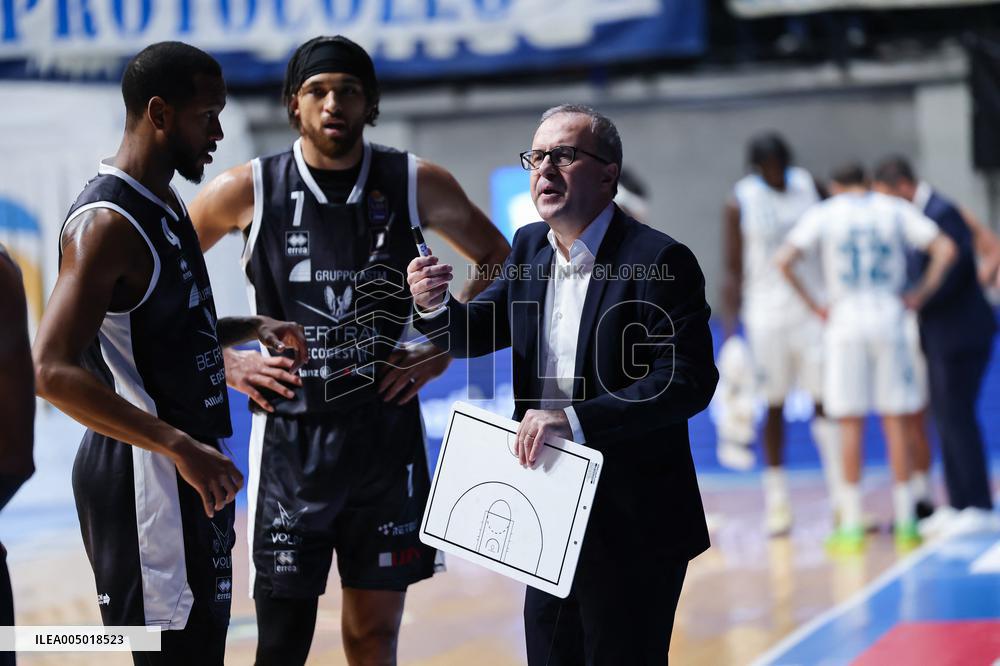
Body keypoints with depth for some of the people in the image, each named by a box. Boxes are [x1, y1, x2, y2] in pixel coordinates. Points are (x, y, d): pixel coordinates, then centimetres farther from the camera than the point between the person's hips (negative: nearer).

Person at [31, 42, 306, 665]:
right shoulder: (107, 223, -18)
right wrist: (181, 447, -31)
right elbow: (54, 371, -28)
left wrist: (251, 328, 9)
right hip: (143, 475, -10)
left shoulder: (167, 205, 13)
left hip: (189, 473, 10)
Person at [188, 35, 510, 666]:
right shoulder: (250, 189, -5)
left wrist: (441, 349, 3)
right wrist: (224, 361, -2)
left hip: (387, 432, 2)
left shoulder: (417, 184, -1)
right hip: (290, 440, -2)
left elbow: (498, 261, 13)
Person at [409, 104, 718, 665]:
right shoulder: (531, 247, 7)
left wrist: (575, 420, -31)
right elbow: (480, 332, 17)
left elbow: (690, 380, -24)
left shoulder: (659, 261, -16)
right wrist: (436, 306, -6)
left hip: (631, 528, -7)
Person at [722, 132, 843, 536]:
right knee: (774, 408, 4)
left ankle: (841, 499, -2)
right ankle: (776, 502, 13)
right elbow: (733, 272, -4)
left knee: (826, 401, -3)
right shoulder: (740, 203, -5)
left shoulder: (809, 186, 4)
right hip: (766, 316, -2)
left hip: (814, 310, 2)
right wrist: (729, 333, -9)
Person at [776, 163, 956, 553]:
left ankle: (852, 527, 2)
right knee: (895, 421, 5)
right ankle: (905, 524, 6)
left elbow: (784, 260, -10)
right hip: (889, 319, 1)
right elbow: (945, 249, -2)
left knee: (851, 425, 2)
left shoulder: (822, 214, 4)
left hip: (845, 321, -1)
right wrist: (922, 294, 3)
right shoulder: (894, 210, 7)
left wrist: (814, 305, -3)